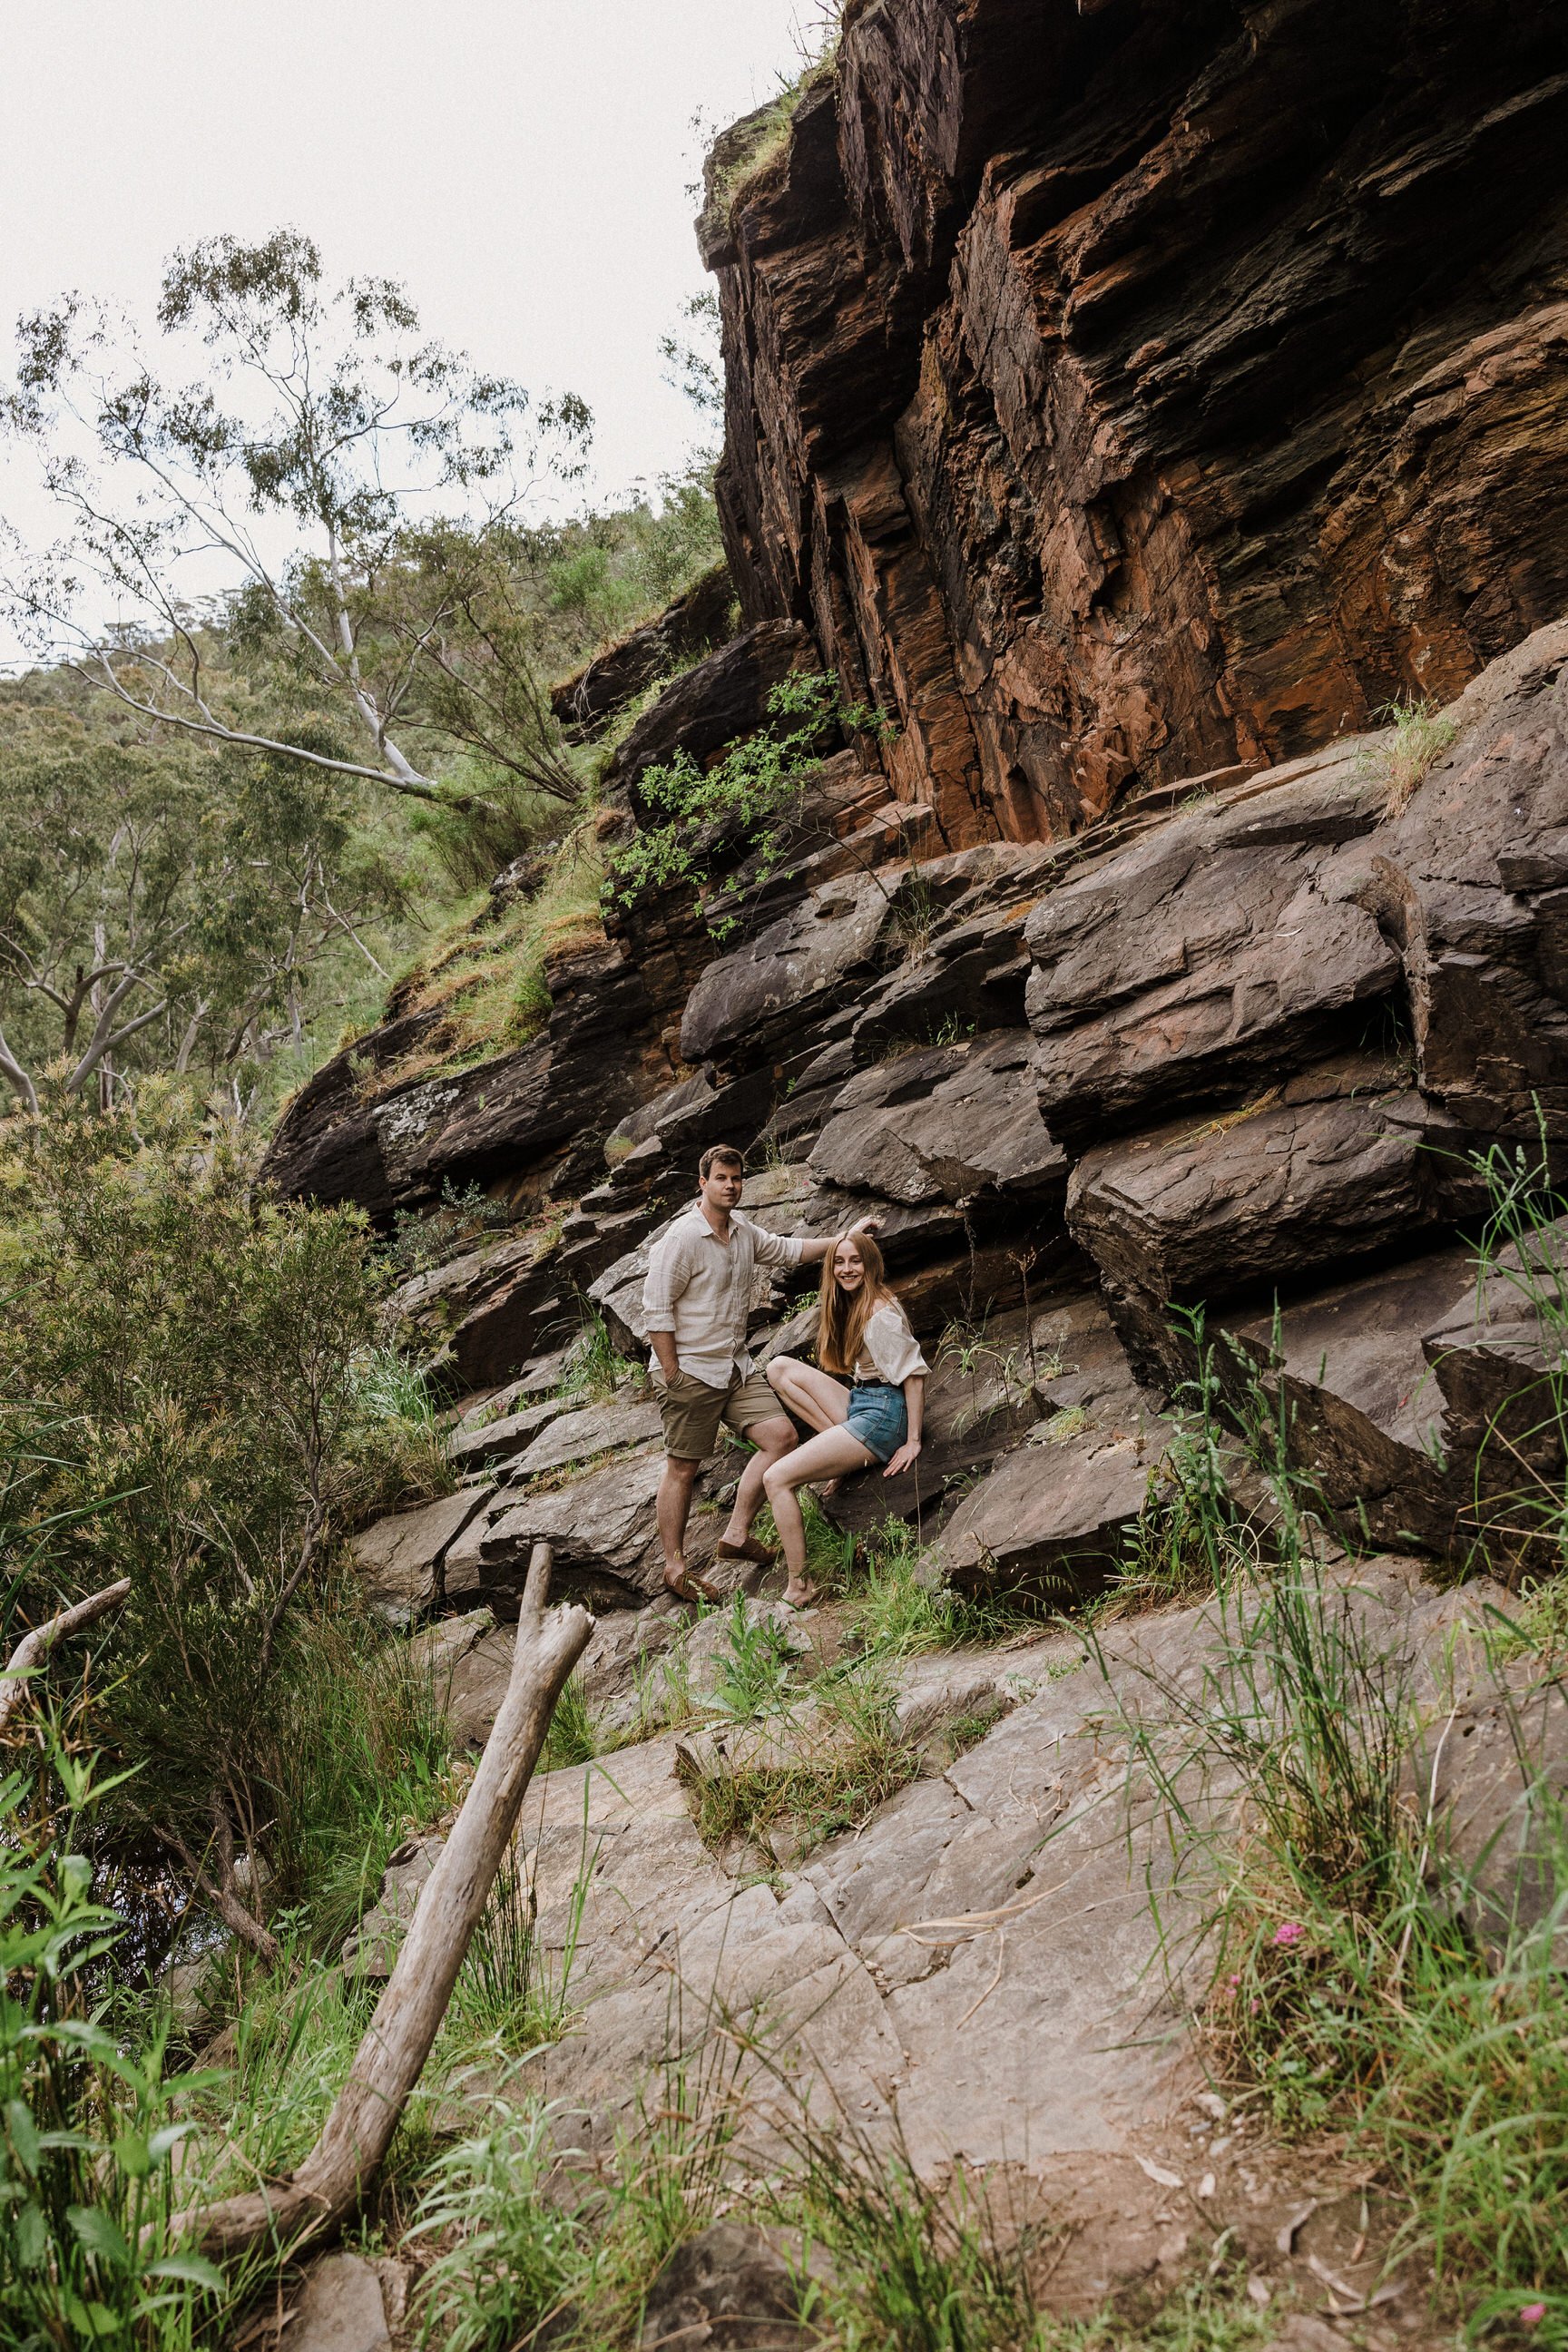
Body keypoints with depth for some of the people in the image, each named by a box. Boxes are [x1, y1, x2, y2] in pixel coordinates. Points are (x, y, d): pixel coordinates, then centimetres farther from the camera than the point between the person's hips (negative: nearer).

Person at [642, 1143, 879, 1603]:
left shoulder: (743, 1230, 9)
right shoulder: (681, 1238, -16)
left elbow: (785, 1249, 26)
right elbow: (656, 1309, -16)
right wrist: (671, 1374, -18)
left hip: (736, 1366, 8)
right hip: (690, 1372, -8)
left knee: (781, 1435, -1)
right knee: (683, 1469, -1)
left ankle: (736, 1535, 9)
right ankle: (675, 1567, 12)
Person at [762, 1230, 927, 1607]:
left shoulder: (881, 1314, -15)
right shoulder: (851, 1305, 14)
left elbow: (914, 1374, -16)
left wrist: (913, 1442, -17)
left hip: (882, 1414, -10)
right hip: (859, 1403, 10)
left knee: (776, 1478, -14)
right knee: (779, 1367, 3)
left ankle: (799, 1587, -11)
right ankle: (844, 1446, -2)